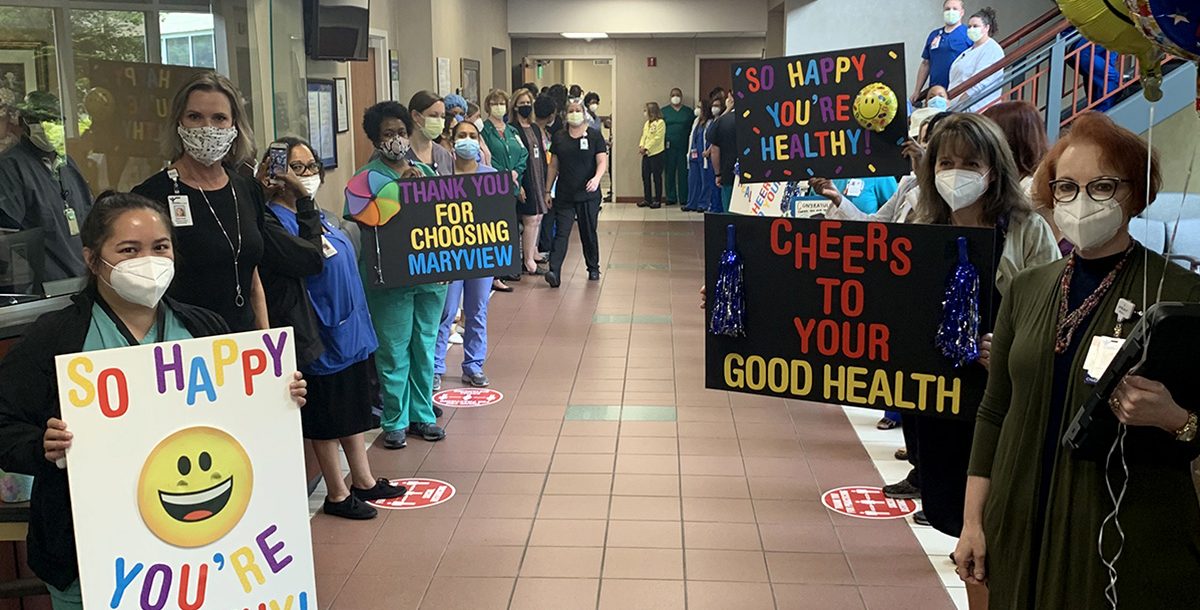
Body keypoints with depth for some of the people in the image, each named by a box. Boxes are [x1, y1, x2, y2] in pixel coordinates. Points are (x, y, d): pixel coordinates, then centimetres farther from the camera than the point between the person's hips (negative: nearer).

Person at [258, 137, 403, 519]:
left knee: (354, 407, 18)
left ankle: (363, 480, 32)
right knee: (326, 416, 4)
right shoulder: (273, 222, -17)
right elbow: (312, 260, -30)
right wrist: (304, 202, -30)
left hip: (349, 329, 9)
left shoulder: (317, 216, 11)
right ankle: (337, 494, 17)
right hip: (319, 333, -9)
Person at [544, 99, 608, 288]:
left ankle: (593, 268, 26)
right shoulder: (559, 137, 8)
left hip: (588, 194, -1)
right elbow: (553, 166, 11)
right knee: (561, 233, -7)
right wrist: (547, 191, 9)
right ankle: (554, 272, -16)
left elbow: (602, 161, -5)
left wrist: (596, 178, -25)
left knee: (589, 233, 8)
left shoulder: (594, 135, 0)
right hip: (564, 195, 1)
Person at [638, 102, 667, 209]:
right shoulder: (647, 123, 15)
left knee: (657, 177, 0)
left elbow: (657, 138, -16)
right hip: (646, 154, 8)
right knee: (645, 176, 9)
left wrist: (646, 148, -19)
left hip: (656, 153, -8)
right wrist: (641, 146, -5)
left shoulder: (660, 123, -10)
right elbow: (644, 136, 14)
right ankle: (647, 199, 18)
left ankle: (657, 200, 6)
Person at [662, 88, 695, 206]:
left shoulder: (689, 111, 10)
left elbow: (694, 128, 9)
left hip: (684, 146, 0)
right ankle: (671, 197, 8)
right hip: (669, 146, 0)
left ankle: (684, 198, 5)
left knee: (684, 173, -1)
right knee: (669, 173, 1)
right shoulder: (664, 111, 10)